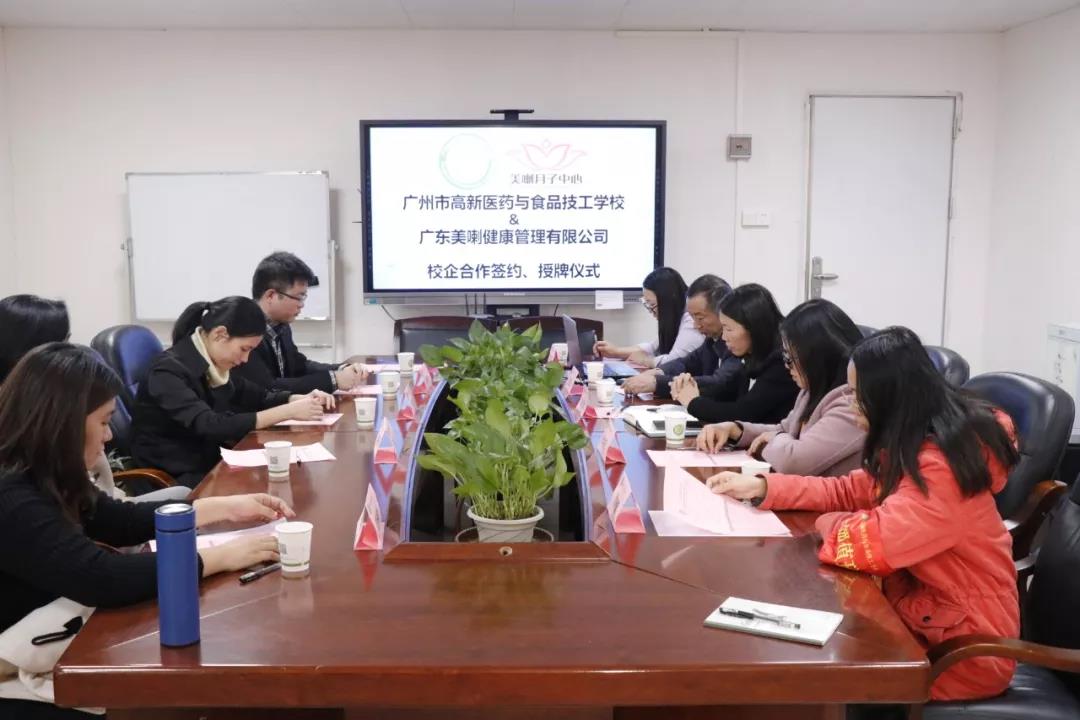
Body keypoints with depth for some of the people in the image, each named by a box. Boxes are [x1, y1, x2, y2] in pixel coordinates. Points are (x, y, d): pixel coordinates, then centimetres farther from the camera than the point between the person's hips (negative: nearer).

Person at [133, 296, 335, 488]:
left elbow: (259, 397, 13)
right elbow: (212, 427, -30)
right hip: (172, 479, -7)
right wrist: (288, 411, -30)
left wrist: (300, 400, -7)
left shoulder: (212, 365, 4)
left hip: (209, 465, 7)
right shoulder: (168, 371, -20)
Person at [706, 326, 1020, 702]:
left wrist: (828, 524, -10)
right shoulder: (913, 446, 2)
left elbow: (867, 543, -33)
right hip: (922, 604, 8)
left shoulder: (943, 466, -29)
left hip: (965, 645, -8)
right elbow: (850, 491, 11)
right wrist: (762, 486, 4)